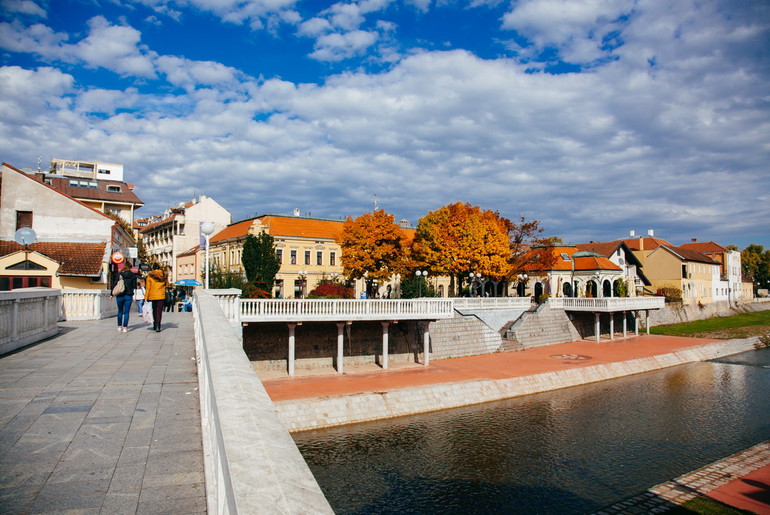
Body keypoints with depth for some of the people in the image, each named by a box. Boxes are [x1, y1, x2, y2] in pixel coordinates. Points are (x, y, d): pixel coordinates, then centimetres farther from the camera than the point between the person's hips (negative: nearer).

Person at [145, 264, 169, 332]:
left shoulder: (150, 276, -5)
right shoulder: (164, 276, 1)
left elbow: (148, 288, -5)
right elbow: (167, 285, 10)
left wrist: (146, 298, -2)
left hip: (152, 296, 0)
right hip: (161, 296, 0)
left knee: (154, 310, 16)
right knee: (159, 311, -1)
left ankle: (155, 325, 27)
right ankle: (158, 326, -10)